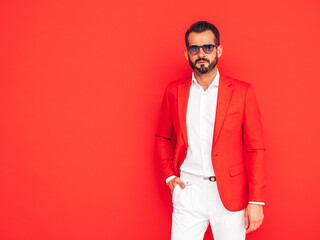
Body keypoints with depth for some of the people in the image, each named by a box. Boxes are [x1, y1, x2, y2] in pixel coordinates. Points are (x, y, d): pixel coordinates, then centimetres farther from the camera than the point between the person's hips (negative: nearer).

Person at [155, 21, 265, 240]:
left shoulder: (242, 91, -2)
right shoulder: (174, 91, 5)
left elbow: (255, 148, -2)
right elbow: (162, 138, 17)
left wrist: (256, 201, -6)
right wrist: (169, 175, 4)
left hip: (230, 193, -1)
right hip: (187, 190, 2)